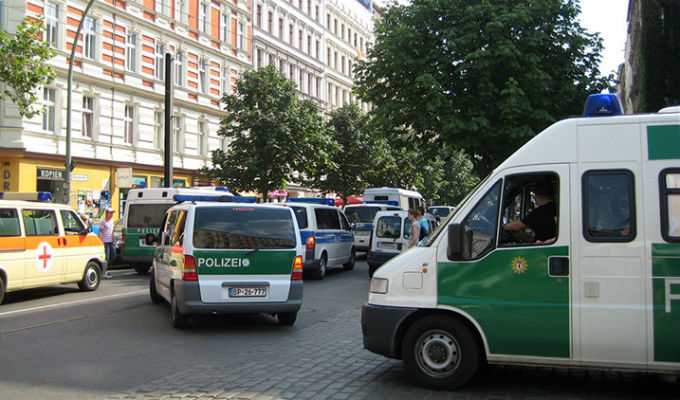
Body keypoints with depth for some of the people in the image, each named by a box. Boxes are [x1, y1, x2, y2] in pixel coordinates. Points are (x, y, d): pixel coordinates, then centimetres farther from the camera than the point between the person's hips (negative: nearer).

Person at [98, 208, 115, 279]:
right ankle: (103, 273, 0)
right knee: (106, 258, -7)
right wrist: (101, 241, -19)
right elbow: (100, 232, -12)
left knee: (113, 256, 7)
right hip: (105, 242, -8)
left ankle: (105, 269, 24)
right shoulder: (103, 222, -9)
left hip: (111, 242, 8)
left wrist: (114, 241, 19)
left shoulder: (111, 221, 14)